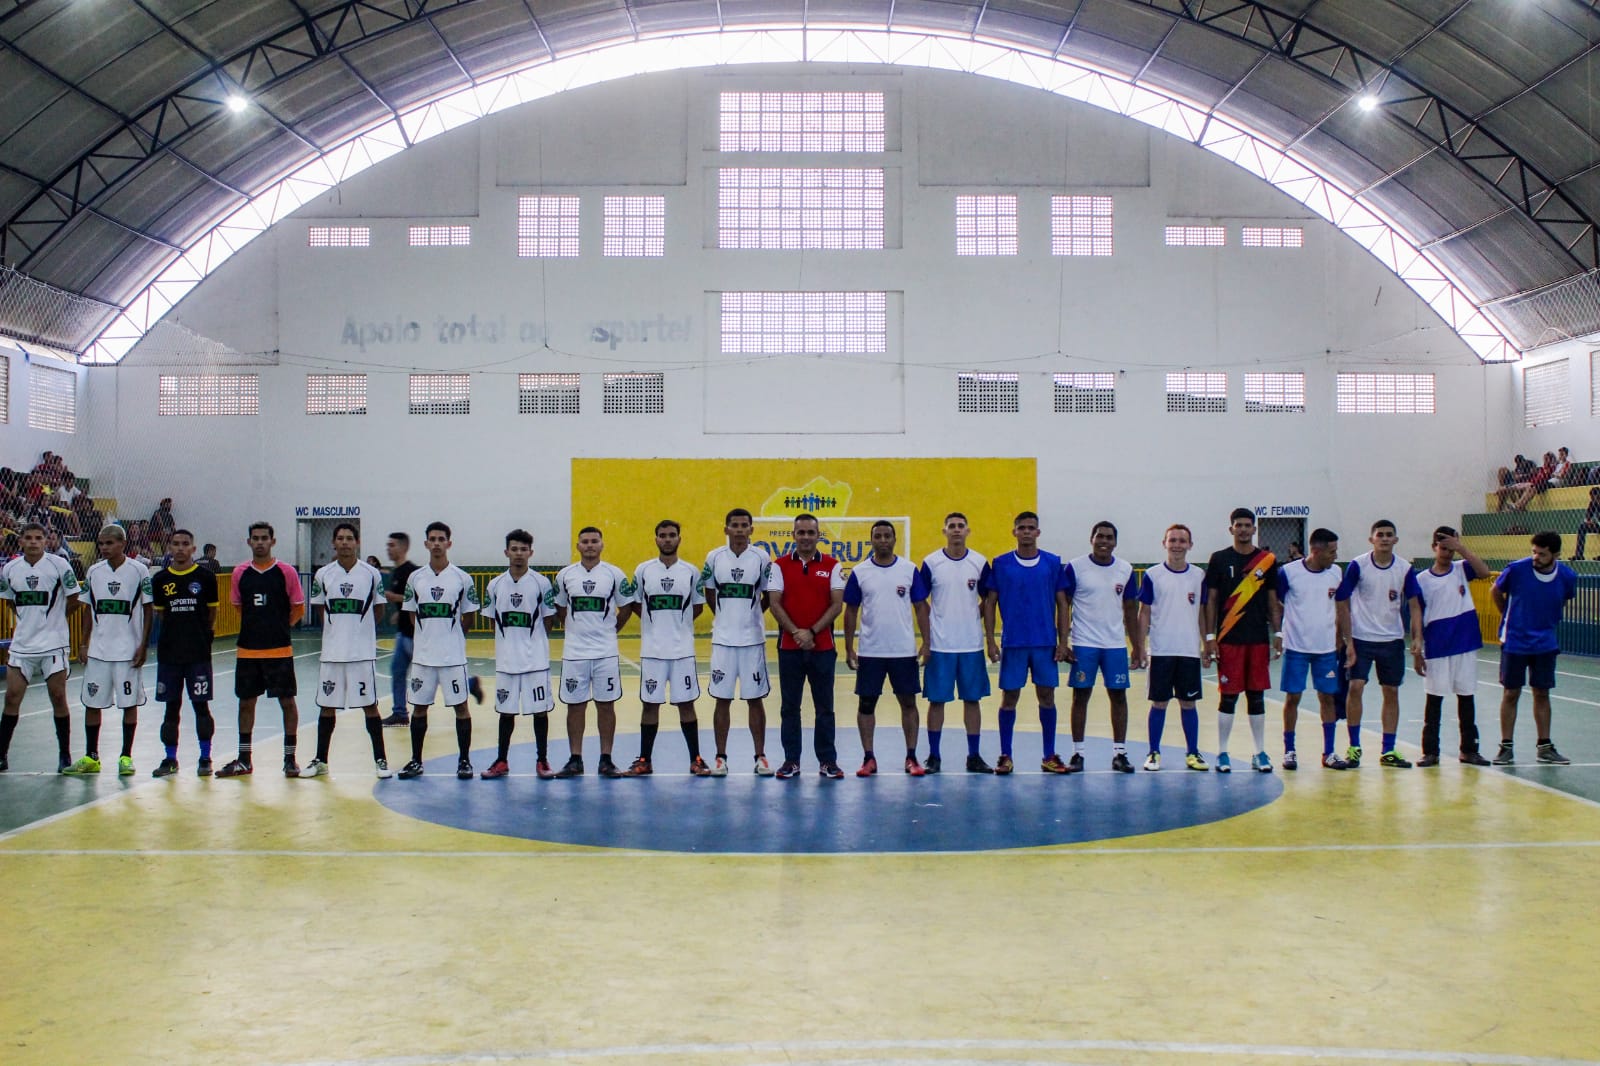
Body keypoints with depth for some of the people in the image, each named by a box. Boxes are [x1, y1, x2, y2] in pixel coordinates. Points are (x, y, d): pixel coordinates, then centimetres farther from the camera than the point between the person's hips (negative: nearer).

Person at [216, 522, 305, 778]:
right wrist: (256, 626, 12)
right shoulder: (240, 573, 4)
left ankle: (290, 758, 11)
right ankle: (244, 760, 20)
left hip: (280, 650, -3)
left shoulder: (286, 571, -4)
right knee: (246, 702, 9)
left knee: (287, 701, 1)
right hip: (247, 649, 3)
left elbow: (298, 608, 3)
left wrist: (278, 627, 3)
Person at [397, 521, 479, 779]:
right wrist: (429, 635, 8)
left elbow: (469, 616, 5)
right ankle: (416, 761, 19)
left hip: (453, 655, -3)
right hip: (422, 654, 3)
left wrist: (452, 636, 6)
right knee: (419, 707, 9)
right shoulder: (415, 578, 4)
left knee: (460, 706, 1)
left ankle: (464, 761, 10)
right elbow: (410, 614, 12)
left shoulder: (462, 578, -2)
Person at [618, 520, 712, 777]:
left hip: (683, 649, 0)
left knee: (686, 704, 5)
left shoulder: (691, 571, 2)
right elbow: (634, 604, 9)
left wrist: (677, 622, 3)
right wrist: (658, 621, 4)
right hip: (652, 649, 0)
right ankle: (644, 760, 14)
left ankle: (696, 759, 12)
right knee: (650, 704, 6)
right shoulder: (643, 570, 1)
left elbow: (698, 606, 11)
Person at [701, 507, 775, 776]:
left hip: (753, 640, -1)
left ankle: (760, 757, 13)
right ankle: (721, 757, 14)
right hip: (722, 640, 1)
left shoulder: (761, 558, -2)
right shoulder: (714, 557, 1)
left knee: (755, 700, 5)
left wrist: (750, 615, 7)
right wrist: (727, 617, 12)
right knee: (722, 700, 5)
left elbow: (768, 596, 7)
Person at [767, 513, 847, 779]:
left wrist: (811, 632, -12)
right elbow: (774, 603, -2)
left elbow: (837, 604, -2)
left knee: (824, 706, 5)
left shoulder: (832, 566, 3)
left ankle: (827, 761, 11)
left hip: (823, 646, 0)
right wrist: (796, 632, -13)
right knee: (789, 706, 6)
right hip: (789, 646, 0)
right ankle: (791, 760, 14)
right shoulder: (780, 565, 3)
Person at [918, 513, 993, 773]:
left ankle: (974, 757, 14)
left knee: (972, 699, 6)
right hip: (940, 645, -2)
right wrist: (927, 637, -2)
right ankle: (933, 757, 12)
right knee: (936, 700, 3)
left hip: (972, 644, 2)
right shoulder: (931, 563, -2)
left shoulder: (980, 563, 2)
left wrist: (970, 618, 1)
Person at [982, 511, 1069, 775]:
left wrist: (1063, 641, 1)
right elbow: (989, 603, 3)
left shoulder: (1053, 563, 3)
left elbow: (1062, 603, 6)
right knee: (1009, 698, 4)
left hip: (1046, 643, 1)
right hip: (1012, 643, -1)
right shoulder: (1000, 564, 1)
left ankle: (1049, 756, 15)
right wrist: (990, 641, -3)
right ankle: (1005, 756, 13)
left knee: (1047, 696, 5)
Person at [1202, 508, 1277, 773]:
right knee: (1228, 697, 1)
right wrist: (1210, 637, -4)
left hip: (1258, 639, 2)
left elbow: (1273, 600, 10)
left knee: (1257, 696, 7)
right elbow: (1211, 600, 1)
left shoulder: (1268, 560, 6)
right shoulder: (1219, 559, 0)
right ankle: (1222, 753, 10)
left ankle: (1260, 753, 15)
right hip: (1228, 640, -2)